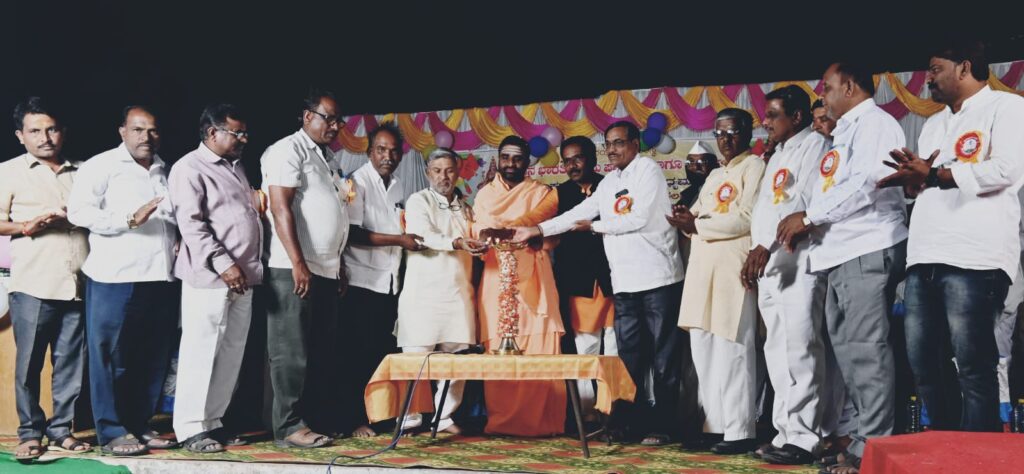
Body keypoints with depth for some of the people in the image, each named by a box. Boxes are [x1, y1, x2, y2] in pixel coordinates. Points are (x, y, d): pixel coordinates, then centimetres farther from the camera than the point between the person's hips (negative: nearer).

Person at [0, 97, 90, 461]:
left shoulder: (80, 174, 17)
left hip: (78, 284, 3)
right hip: (32, 284, -3)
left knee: (71, 362, 4)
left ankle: (61, 429, 13)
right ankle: (30, 433, 6)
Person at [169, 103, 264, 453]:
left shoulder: (236, 167, 19)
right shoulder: (190, 168, -6)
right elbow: (191, 224, -15)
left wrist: (248, 267, 17)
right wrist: (223, 264, -21)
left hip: (242, 276, 8)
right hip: (210, 277, -8)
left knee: (232, 353, 8)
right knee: (201, 352, -4)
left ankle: (214, 421, 16)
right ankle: (191, 428, 1)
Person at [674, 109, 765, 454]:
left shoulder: (754, 166, 0)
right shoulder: (714, 176, 24)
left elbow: (748, 219, -11)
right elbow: (699, 214, 22)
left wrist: (698, 225, -9)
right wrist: (688, 218, -1)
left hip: (732, 267, -8)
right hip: (703, 267, 8)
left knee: (731, 351, -9)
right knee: (703, 351, 5)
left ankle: (740, 431, -6)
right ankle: (715, 424, 11)